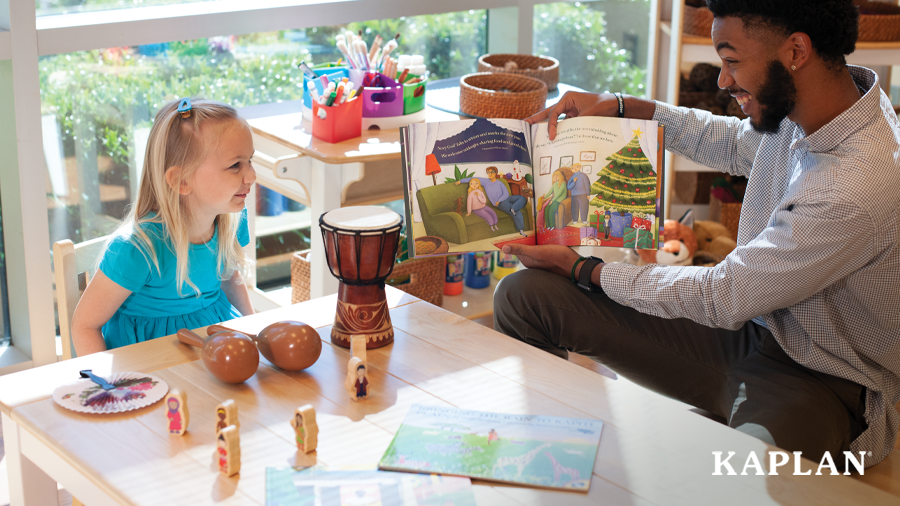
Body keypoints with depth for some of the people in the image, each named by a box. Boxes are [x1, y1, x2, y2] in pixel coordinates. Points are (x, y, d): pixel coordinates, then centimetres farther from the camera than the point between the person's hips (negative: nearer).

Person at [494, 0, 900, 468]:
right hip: (746, 325, 8)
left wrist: (581, 270, -11)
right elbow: (731, 143, 23)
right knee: (522, 294, -3)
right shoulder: (795, 109, -3)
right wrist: (618, 107, 12)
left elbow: (721, 298, -22)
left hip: (819, 378, -8)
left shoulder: (859, 187, -30)